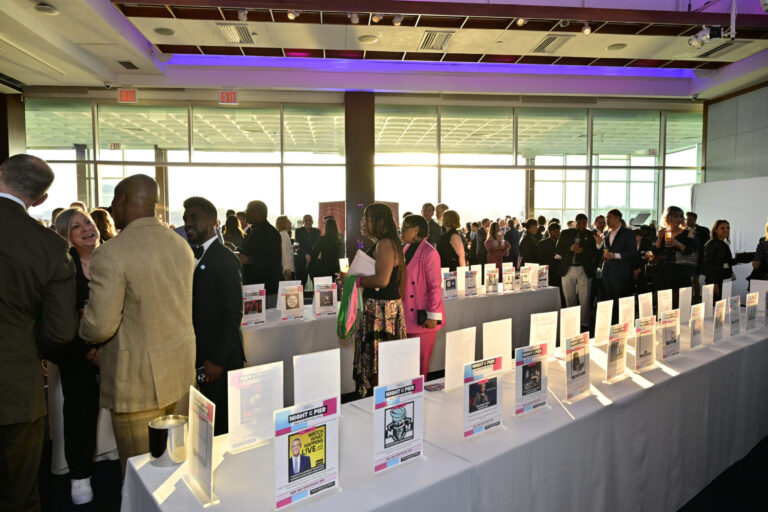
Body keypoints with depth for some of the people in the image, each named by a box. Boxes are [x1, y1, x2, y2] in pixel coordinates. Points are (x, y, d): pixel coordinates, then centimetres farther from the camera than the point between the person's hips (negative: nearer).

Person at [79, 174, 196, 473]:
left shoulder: (110, 254, -18)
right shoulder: (182, 246, 4)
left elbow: (100, 327, -16)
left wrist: (82, 327, 5)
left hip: (138, 384, -6)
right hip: (182, 376, 7)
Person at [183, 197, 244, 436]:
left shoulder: (226, 260, -13)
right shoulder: (195, 257, 13)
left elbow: (233, 314, -17)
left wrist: (216, 360, -19)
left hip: (219, 360, -7)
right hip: (199, 357, 7)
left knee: (222, 423, 3)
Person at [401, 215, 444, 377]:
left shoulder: (429, 253, -13)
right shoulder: (406, 249, 13)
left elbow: (435, 286, -14)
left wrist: (433, 316, -14)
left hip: (422, 317, -7)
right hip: (406, 315, 7)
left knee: (420, 361, 3)